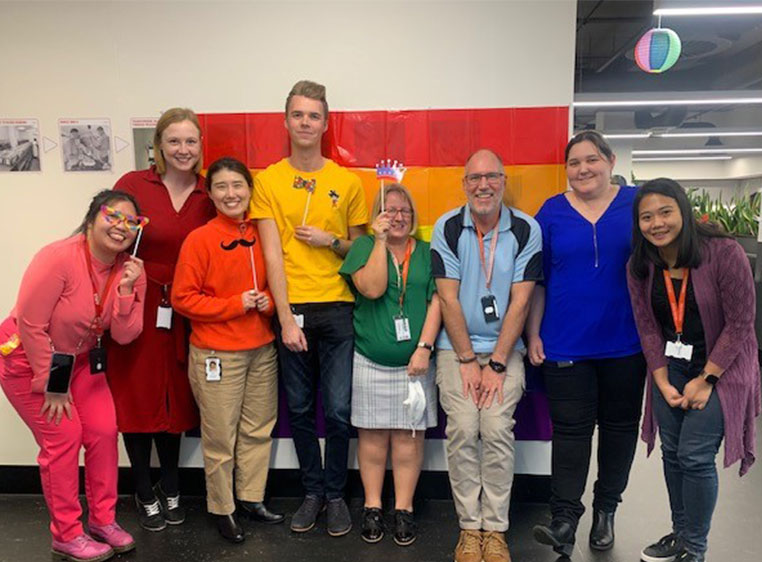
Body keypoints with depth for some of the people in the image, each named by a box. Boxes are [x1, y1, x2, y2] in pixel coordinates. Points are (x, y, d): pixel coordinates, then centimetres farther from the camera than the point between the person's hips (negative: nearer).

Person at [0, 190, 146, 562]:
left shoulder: (130, 270, -10)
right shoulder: (58, 258, -27)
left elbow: (123, 335, -12)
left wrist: (126, 291, -28)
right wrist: (51, 384, -18)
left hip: (79, 360, 6)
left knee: (104, 431, 0)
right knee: (63, 438, -6)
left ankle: (103, 519, 19)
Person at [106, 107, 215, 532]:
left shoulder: (209, 195, 2)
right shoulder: (132, 185, -6)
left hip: (182, 313, 2)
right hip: (136, 308, -2)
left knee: (176, 399, 12)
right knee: (137, 398, 8)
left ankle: (170, 489, 33)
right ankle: (145, 494, 28)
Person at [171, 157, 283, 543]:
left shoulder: (261, 235, 4)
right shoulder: (199, 239, -10)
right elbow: (182, 298, -11)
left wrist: (269, 301, -6)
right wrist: (235, 304, -16)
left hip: (262, 349, 5)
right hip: (216, 354, -5)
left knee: (259, 429, 14)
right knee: (220, 437, 6)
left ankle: (252, 498, 33)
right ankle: (222, 509, 26)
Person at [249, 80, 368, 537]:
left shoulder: (348, 182, 4)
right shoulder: (268, 181, 2)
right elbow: (272, 255, -4)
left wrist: (331, 241, -9)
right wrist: (286, 318, -10)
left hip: (337, 309, 0)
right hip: (292, 309, 0)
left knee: (338, 410, 2)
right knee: (300, 408, 11)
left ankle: (336, 494, 24)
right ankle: (313, 491, 29)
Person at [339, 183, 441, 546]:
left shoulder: (427, 252, 6)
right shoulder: (364, 246, 4)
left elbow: (436, 302, 0)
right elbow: (372, 288, -13)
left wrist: (424, 347, -10)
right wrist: (380, 240, -12)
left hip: (414, 363, 1)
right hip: (370, 362, -1)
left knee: (409, 435, 5)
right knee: (372, 435, 7)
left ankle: (404, 509, 19)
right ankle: (372, 507, 22)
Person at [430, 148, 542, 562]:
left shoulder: (527, 229, -3)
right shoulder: (447, 228, -3)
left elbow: (520, 302, -6)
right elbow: (448, 299, -5)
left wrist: (497, 364, -10)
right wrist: (468, 360, -7)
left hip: (505, 348, 0)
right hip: (456, 346, 0)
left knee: (497, 430, -13)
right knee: (463, 430, -11)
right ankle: (469, 527, 5)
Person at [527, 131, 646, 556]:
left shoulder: (637, 204, 2)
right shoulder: (552, 212, 2)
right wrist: (533, 334, 0)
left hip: (626, 344, 2)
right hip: (566, 345, -1)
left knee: (620, 425, 13)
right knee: (571, 428, 1)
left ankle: (606, 510, 30)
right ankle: (565, 520, 8)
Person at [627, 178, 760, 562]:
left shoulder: (724, 253, -19)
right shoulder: (640, 266, -4)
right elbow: (647, 327, -1)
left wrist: (706, 380, -15)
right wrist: (662, 382, -7)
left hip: (720, 367, -4)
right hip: (670, 366, 5)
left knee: (695, 456, -6)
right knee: (672, 452, 10)